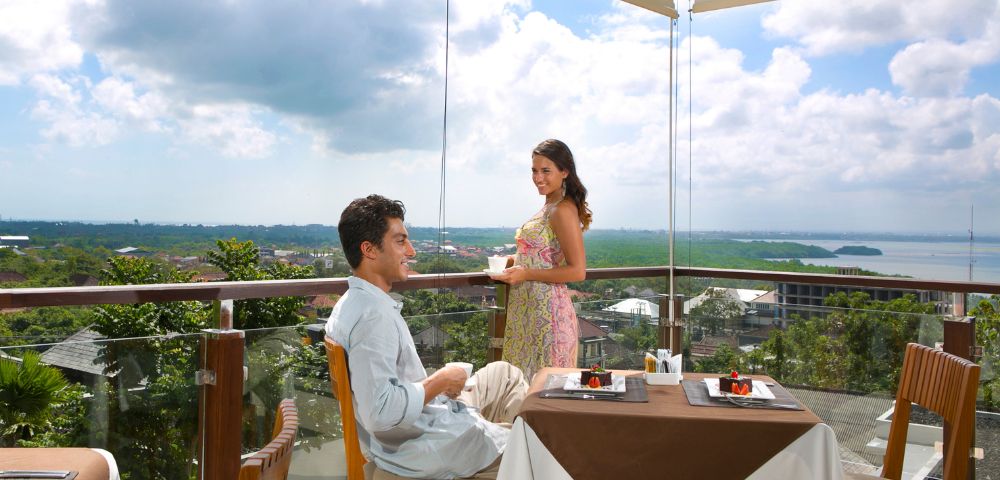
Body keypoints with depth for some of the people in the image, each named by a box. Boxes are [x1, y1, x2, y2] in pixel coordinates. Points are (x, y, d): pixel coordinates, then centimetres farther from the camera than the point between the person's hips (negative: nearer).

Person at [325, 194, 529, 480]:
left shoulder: (356, 303, 5)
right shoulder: (374, 314, -28)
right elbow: (379, 412, -35)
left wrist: (436, 381, 6)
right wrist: (440, 381, -21)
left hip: (426, 416, 10)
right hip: (424, 443, -10)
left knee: (503, 373, 21)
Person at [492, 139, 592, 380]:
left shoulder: (563, 210, -15)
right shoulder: (549, 207, 13)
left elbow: (577, 271, -19)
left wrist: (525, 274, -19)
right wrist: (515, 261, 8)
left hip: (547, 310, -9)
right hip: (527, 308, 9)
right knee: (525, 378, 16)